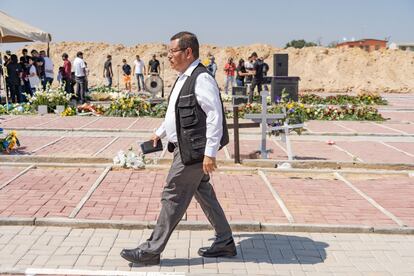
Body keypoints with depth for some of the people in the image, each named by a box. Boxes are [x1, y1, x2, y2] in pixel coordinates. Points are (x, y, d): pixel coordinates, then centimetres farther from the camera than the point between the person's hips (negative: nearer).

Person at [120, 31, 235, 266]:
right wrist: (160, 133, 29)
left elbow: (215, 116, -22)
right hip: (185, 148, 10)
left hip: (193, 150, -10)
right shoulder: (185, 78, 13)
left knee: (173, 198, -1)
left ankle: (151, 251, 10)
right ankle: (225, 243, 29)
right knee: (204, 194, 17)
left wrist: (210, 153, -24)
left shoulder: (201, 79, -18)